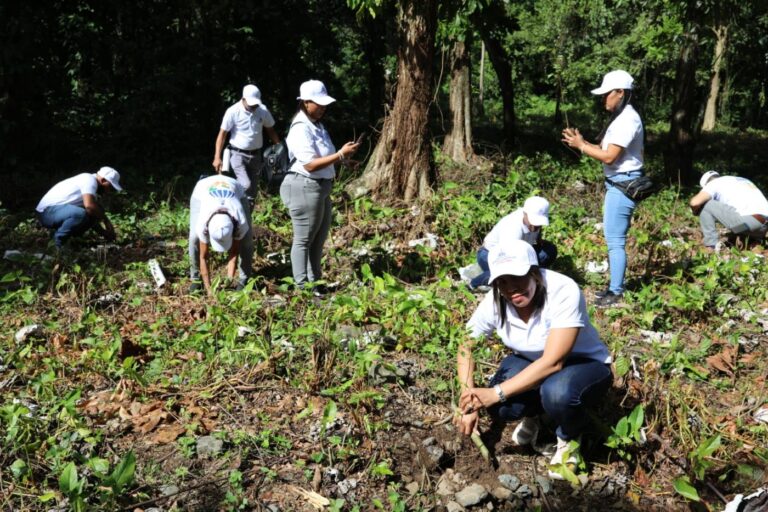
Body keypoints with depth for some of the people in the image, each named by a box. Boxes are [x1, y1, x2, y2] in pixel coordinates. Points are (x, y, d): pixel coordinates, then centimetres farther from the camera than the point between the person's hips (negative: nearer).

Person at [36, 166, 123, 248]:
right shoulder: (90, 180, -15)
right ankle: (58, 242, -13)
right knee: (80, 214, -35)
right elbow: (89, 205, -31)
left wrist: (104, 233, 9)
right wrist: (106, 220, -16)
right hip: (47, 211, -10)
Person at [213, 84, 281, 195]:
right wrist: (217, 158, -17)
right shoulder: (233, 111, -13)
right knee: (245, 185, -21)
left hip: (256, 155, 4)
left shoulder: (263, 110, -2)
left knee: (251, 188, 11)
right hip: (238, 154, -4)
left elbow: (270, 130, 12)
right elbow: (222, 134, -10)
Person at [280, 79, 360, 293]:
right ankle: (302, 287, 11)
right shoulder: (301, 129, -18)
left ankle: (314, 281, 30)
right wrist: (341, 155, -25)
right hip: (305, 188, -10)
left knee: (319, 237, 18)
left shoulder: (317, 125, 11)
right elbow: (310, 164, -24)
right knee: (304, 240, 1)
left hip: (321, 187, 10)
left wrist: (342, 155, 6)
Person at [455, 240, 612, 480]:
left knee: (557, 392, -38)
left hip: (585, 364, -4)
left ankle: (569, 438, -2)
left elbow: (553, 362, -36)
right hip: (531, 363, 4)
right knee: (499, 408, -26)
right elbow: (466, 348, -6)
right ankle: (531, 416, 12)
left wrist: (496, 393, -39)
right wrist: (469, 402, -20)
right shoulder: (495, 302, -18)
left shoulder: (564, 292, -33)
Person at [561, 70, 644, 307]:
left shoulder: (627, 120, -17)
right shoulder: (621, 118, 16)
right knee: (613, 238, 15)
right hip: (617, 183, 11)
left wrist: (581, 146, -11)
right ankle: (615, 286, 24)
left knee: (615, 239, -6)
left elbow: (609, 156, -20)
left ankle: (616, 292, 1)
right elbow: (607, 150, 12)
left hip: (623, 184, -11)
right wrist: (582, 142, 3)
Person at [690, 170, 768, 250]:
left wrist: (695, 212, 17)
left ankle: (711, 248, 3)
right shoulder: (743, 181, 34)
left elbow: (695, 202, -5)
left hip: (747, 219, -8)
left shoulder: (714, 183, 10)